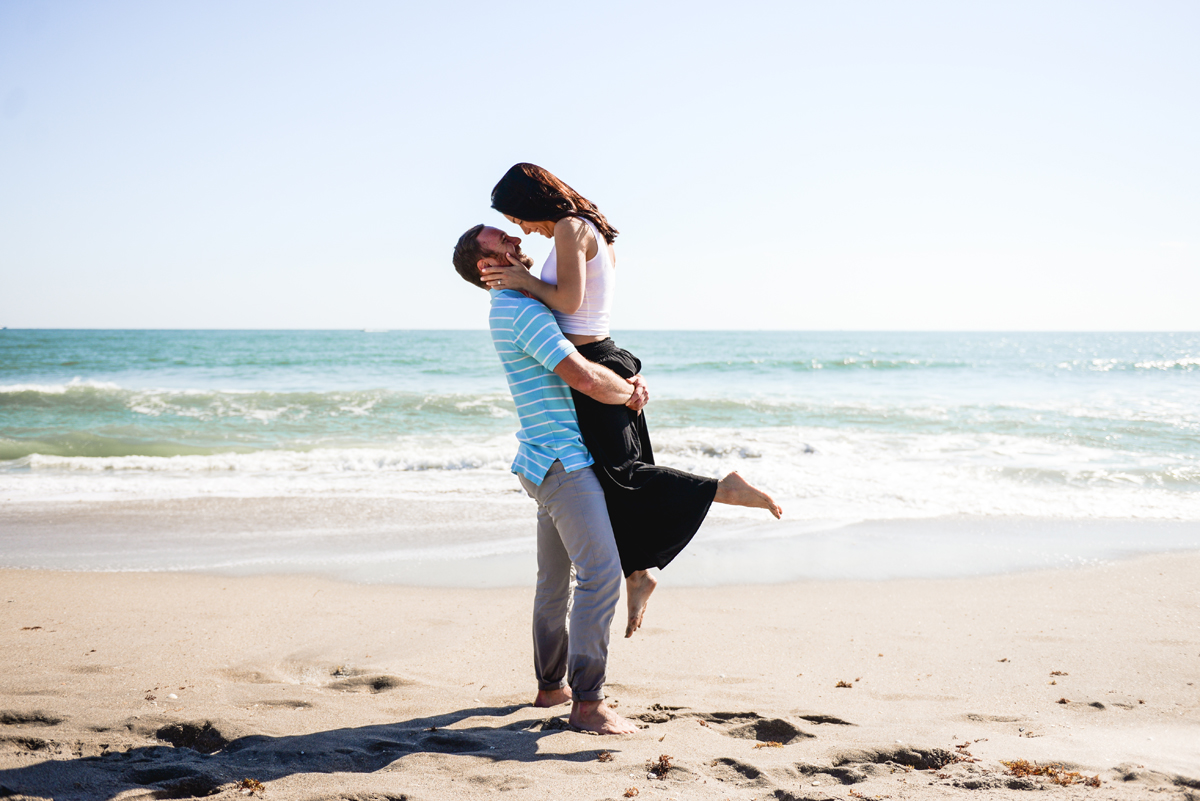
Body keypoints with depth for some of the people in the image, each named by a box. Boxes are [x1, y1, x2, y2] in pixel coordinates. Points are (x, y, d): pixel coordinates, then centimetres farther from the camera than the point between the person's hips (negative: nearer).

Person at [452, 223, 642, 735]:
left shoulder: (516, 305, 18)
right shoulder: (521, 309, -16)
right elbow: (585, 379, -23)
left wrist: (628, 381, 4)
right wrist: (629, 394, -2)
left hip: (548, 462, 11)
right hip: (563, 461, -11)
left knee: (556, 578, 16)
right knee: (601, 572, -14)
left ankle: (551, 685, 26)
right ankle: (588, 702, -14)